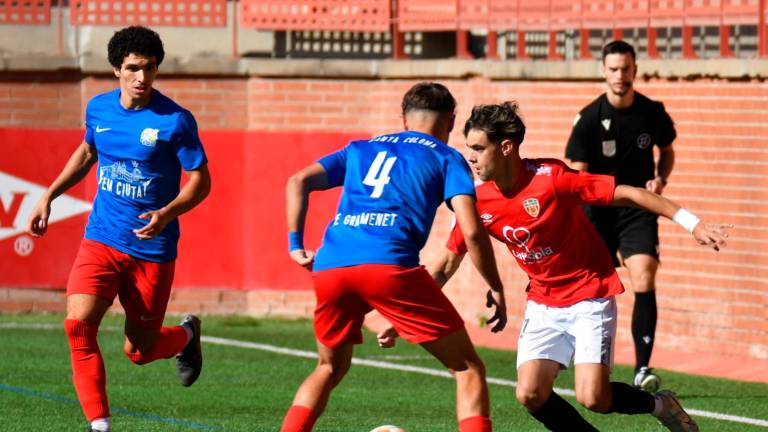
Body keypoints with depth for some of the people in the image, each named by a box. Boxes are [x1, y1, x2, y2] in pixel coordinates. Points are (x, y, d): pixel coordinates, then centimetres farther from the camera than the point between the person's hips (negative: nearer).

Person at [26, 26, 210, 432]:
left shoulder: (176, 120, -12)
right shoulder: (99, 109, 2)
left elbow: (200, 181, -8)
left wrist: (167, 213, -26)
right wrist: (49, 196, 17)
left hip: (152, 249, -3)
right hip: (101, 241, 3)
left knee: (139, 350, 6)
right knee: (78, 323, -21)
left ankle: (186, 334, 42)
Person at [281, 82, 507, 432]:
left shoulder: (360, 149, 29)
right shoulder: (446, 158, 17)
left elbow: (298, 181, 17)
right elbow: (471, 232, 4)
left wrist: (295, 244, 20)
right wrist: (495, 289, 13)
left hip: (330, 267, 5)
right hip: (389, 264, -5)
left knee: (330, 368, 29)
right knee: (468, 368, 5)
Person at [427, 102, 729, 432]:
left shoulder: (550, 178, -21)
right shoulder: (478, 202, -6)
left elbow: (627, 194, -18)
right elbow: (447, 263, 5)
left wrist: (693, 224, -20)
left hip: (590, 296, -5)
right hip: (543, 303, 5)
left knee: (592, 398, -17)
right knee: (530, 394, -14)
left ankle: (660, 405, 14)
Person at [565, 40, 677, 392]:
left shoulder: (653, 112, -3)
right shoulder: (589, 118, -9)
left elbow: (667, 151, 18)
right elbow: (577, 175, -9)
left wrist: (660, 179, -3)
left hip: (639, 209, 0)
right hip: (599, 212, 0)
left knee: (644, 283, -17)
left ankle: (642, 369, -18)